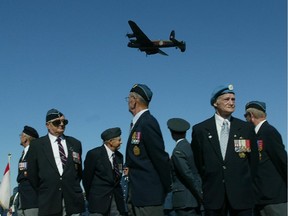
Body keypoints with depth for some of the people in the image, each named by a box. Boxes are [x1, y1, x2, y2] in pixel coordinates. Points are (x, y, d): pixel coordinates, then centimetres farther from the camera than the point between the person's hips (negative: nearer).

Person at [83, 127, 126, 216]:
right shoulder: (94, 154, -9)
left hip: (116, 199, 5)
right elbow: (87, 178, -1)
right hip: (98, 199, -5)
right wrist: (90, 197, 7)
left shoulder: (119, 156, 9)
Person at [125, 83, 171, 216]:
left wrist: (166, 188, -9)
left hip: (148, 195, -9)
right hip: (136, 195, 9)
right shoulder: (138, 123, 13)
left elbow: (160, 157, -16)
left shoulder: (148, 123, -15)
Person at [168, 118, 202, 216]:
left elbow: (188, 175, -20)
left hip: (184, 199, -8)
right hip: (195, 197, 8)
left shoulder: (178, 151, -15)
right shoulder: (191, 147, 9)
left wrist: (200, 194, -15)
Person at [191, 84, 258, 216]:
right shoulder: (200, 130, 3)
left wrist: (246, 184, 9)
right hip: (213, 194, 0)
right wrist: (206, 183, 8)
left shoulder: (246, 128, 6)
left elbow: (253, 159, 11)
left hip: (241, 194, 1)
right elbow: (197, 162, 8)